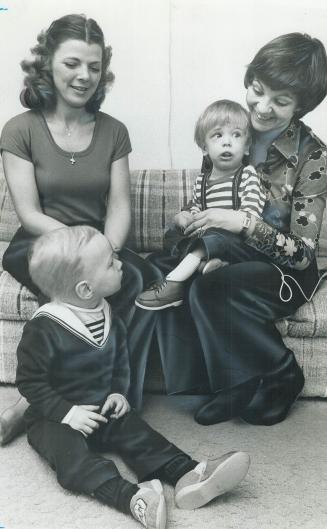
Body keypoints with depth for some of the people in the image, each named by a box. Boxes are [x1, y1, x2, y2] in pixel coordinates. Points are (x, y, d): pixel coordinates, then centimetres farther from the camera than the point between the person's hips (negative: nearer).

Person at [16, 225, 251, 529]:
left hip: (102, 409, 6)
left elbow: (120, 360, 15)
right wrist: (67, 411, -24)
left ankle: (187, 474, -28)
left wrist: (118, 392, -1)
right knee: (69, 452, -33)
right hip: (54, 418, -6)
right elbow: (30, 381, -16)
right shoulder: (43, 328, -21)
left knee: (138, 433, -16)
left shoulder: (108, 317, 2)